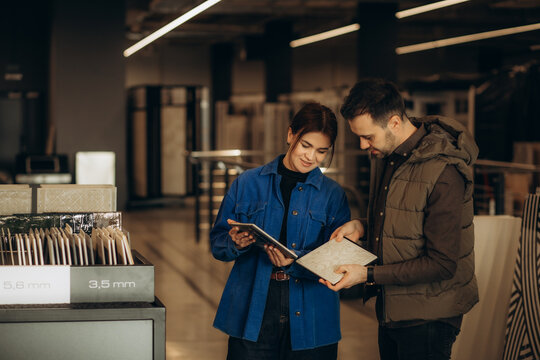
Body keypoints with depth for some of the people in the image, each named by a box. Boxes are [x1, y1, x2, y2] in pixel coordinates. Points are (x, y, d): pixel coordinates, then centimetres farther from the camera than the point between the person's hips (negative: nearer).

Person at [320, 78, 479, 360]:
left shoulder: (443, 172, -24)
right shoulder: (384, 154, 4)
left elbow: (442, 264, -23)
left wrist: (369, 275, -23)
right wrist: (362, 227, -1)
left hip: (427, 317, -8)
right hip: (390, 310, 8)